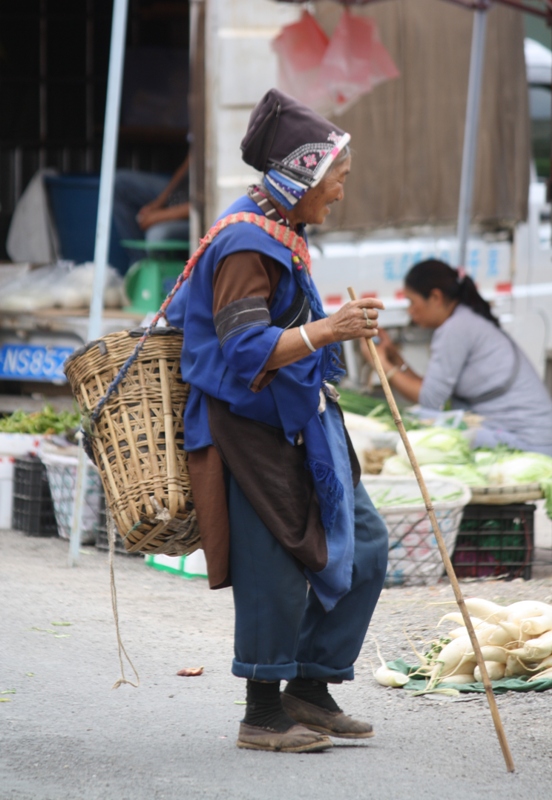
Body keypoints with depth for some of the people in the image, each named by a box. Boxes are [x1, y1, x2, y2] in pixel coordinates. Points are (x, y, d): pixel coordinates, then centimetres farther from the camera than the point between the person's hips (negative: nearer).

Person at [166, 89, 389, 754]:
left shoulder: (278, 234, 13)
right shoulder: (247, 244, -19)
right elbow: (245, 350, -29)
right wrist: (325, 331, -39)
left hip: (300, 427, 10)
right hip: (252, 430, -10)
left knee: (362, 543, 6)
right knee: (275, 570, -7)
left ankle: (310, 692, 14)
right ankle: (263, 716, 6)